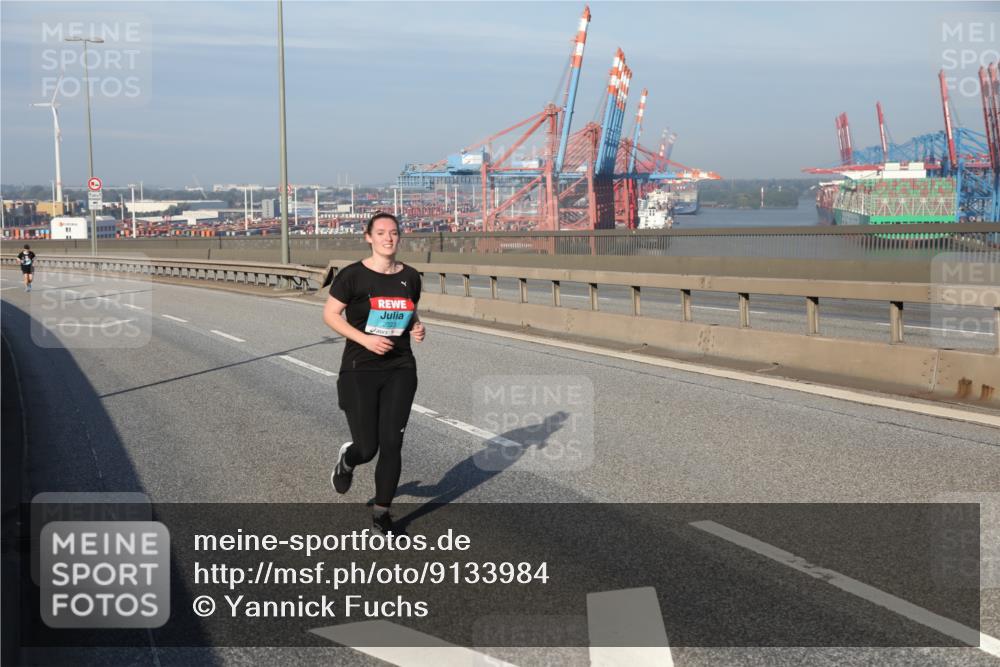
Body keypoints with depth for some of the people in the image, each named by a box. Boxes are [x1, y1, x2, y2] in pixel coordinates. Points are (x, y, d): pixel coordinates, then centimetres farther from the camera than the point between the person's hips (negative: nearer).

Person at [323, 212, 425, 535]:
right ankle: (347, 459, 39)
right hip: (360, 371, -3)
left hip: (400, 370, 3)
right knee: (367, 448, 0)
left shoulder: (410, 277, 5)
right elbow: (330, 315, -5)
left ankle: (381, 511, 16)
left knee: (392, 444, -1)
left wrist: (418, 328, -2)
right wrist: (365, 339, -16)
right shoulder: (352, 275, -8)